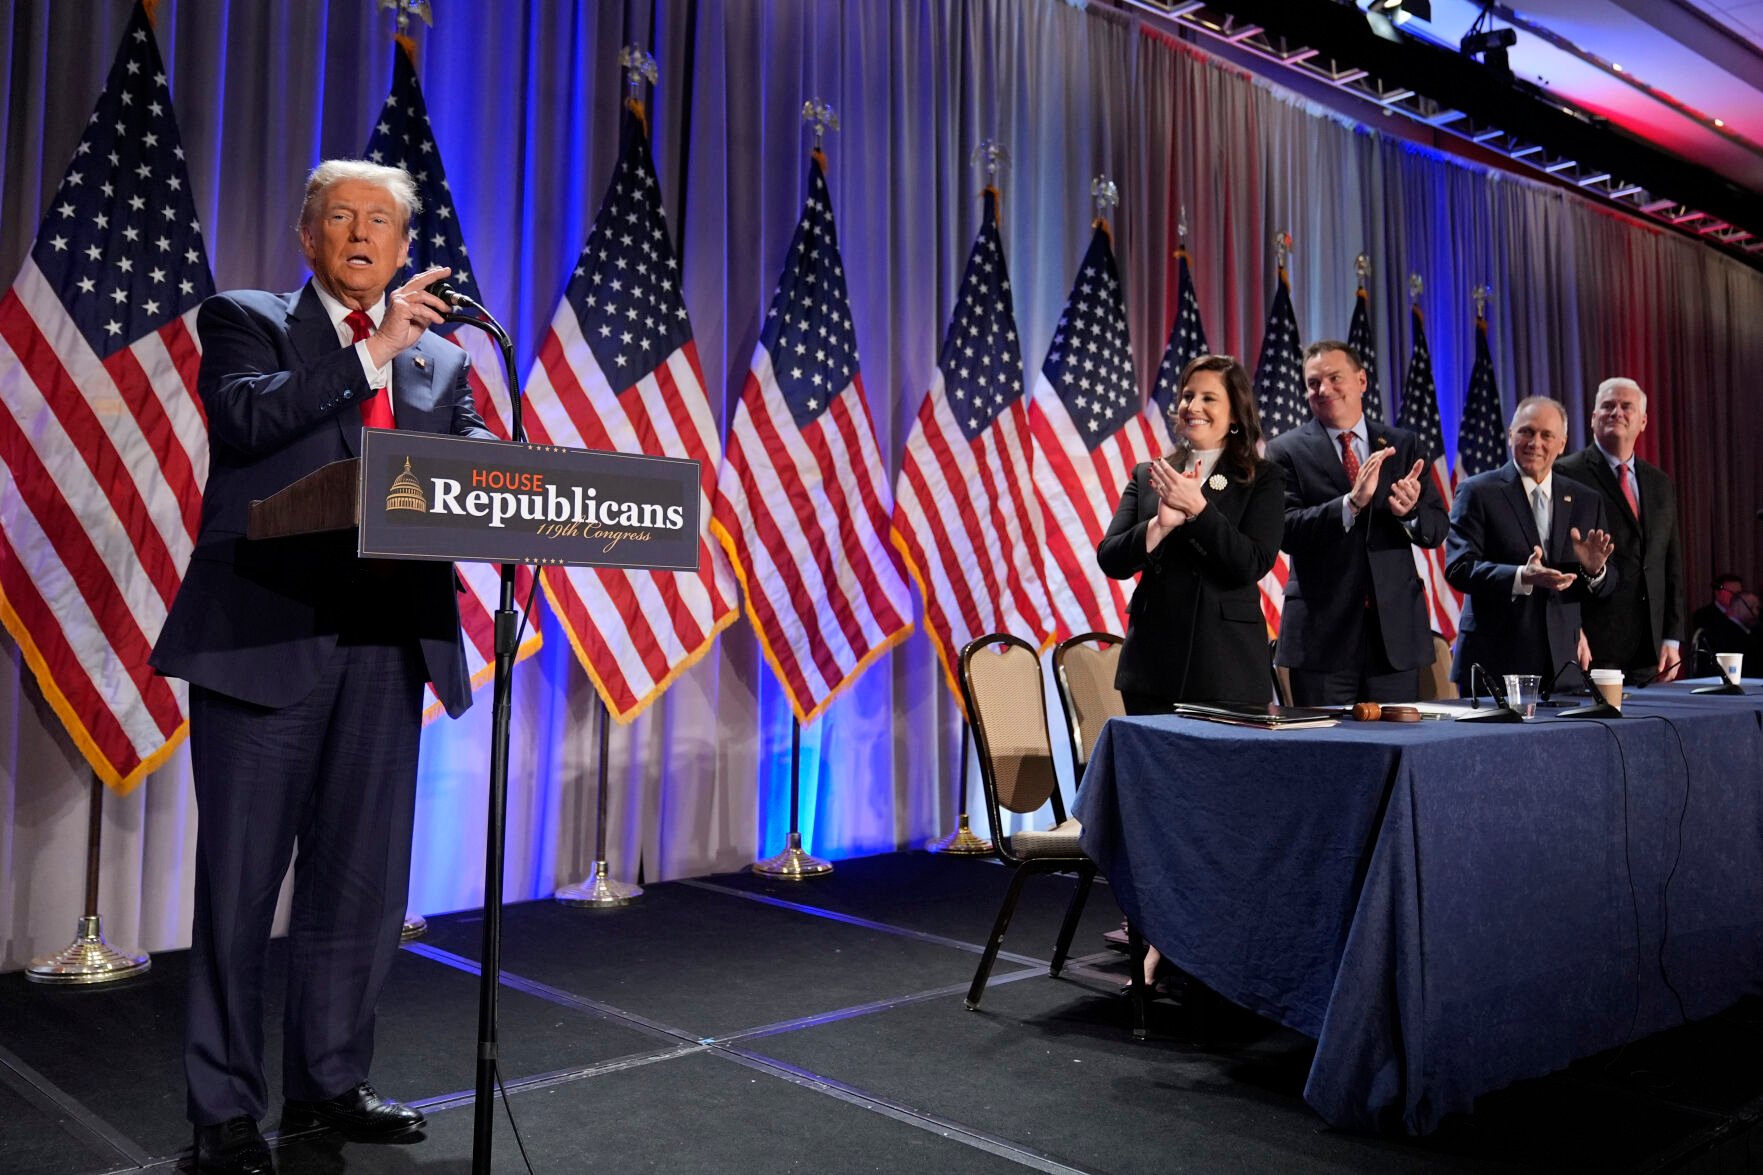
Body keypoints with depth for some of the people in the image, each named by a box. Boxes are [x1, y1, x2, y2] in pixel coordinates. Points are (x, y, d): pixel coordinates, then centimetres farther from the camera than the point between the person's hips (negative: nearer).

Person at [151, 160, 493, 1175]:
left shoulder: (442, 360, 18)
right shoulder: (245, 320, 8)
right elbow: (248, 419, -12)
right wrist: (373, 350, -14)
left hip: (387, 644, 4)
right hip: (263, 634, -3)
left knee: (363, 882, 11)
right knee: (241, 882, 5)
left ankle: (329, 1082, 28)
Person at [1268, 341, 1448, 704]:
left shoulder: (1403, 445, 10)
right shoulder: (1287, 450, 0)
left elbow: (1438, 528, 6)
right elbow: (1286, 530, -13)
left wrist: (1410, 511, -16)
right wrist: (1352, 503, -26)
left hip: (1396, 630, 3)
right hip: (1322, 633, -3)